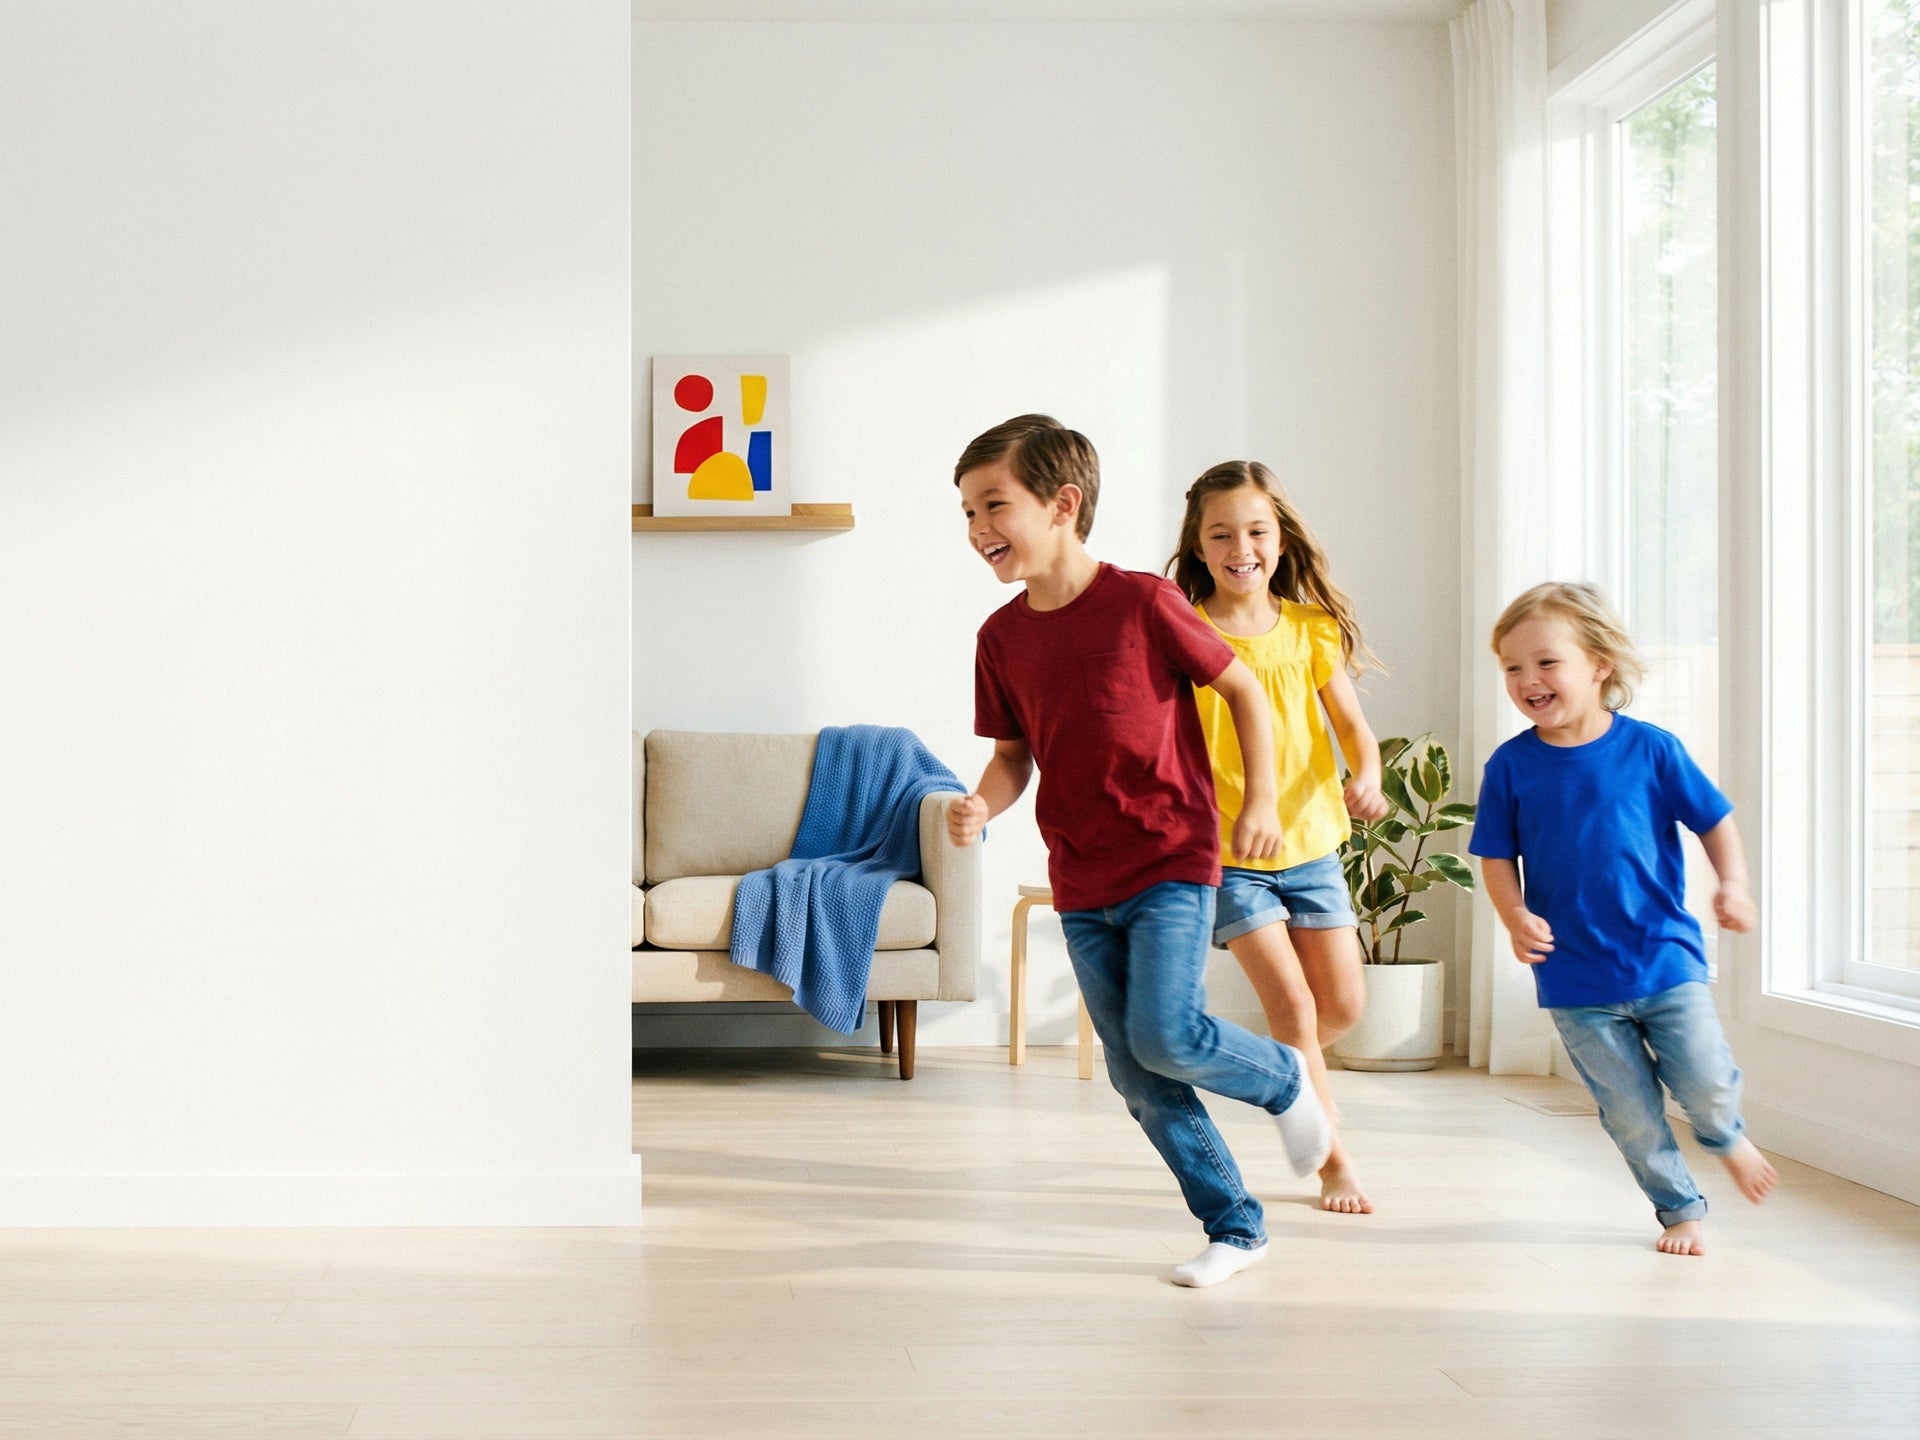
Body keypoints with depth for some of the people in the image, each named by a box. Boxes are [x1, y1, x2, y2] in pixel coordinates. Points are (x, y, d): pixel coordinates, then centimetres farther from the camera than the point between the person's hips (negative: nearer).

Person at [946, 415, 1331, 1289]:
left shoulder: (1143, 603, -13)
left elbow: (1244, 690, -2)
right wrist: (981, 807, -10)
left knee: (1165, 1037, -19)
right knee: (1138, 1081, 6)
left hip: (1171, 862, -5)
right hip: (1080, 884, 6)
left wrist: (1261, 801, -5)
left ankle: (1283, 1078, 13)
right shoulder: (1002, 637, 1)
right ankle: (1234, 1227, 21)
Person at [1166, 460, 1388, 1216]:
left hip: (1309, 841, 4)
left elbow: (1353, 727, 3)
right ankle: (1334, 1161, 4)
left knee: (1344, 1003, 5)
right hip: (1225, 851, -4)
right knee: (1292, 1001, -10)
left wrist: (1365, 777, -17)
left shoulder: (1311, 630, 2)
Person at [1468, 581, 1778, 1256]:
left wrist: (1732, 883, -14)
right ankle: (1680, 1207, 29)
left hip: (1665, 959, -1)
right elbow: (1497, 858, 2)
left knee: (1708, 1088, -3)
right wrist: (1516, 916, -15)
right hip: (1576, 980, 1)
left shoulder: (1649, 748, -6)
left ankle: (1726, 1137, 33)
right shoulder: (1511, 765, -3)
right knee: (1632, 1116, 6)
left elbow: (1714, 820, 3)